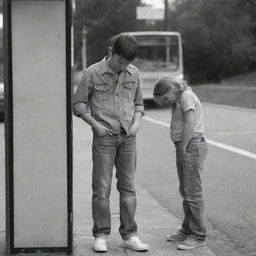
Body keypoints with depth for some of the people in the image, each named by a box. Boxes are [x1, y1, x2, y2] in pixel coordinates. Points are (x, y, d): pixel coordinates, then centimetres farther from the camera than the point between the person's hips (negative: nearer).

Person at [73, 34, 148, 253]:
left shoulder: (134, 74, 6)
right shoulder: (93, 73, -5)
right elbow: (79, 104, 0)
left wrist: (137, 121, 0)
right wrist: (96, 125, -9)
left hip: (128, 137, 3)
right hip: (104, 137, -3)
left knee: (128, 186, 5)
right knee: (102, 187, -1)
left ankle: (129, 235, 11)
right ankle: (101, 236, 8)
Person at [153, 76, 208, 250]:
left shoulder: (187, 96, -10)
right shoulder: (179, 100, 21)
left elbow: (189, 125, -18)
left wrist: (183, 149, -15)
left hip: (192, 146, -10)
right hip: (184, 148, 10)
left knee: (193, 193, -7)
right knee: (185, 192, 15)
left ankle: (199, 236, -3)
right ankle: (188, 231, 23)